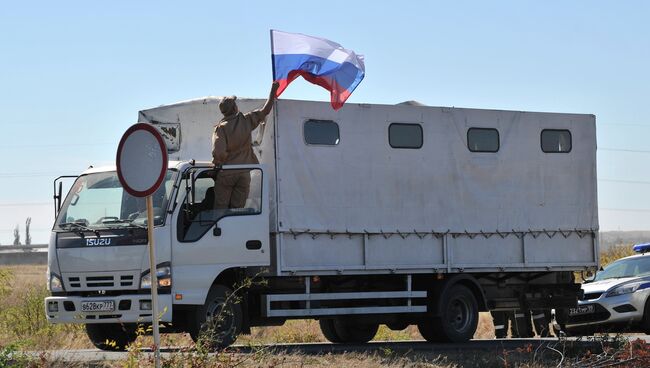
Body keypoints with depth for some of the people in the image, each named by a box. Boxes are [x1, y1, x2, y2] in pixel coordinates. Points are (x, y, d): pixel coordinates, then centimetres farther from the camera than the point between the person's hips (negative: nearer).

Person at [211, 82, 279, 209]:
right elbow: (265, 111, 12)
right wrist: (273, 90, 23)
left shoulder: (221, 127, -12)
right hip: (243, 174, 3)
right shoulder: (246, 120, -3)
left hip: (225, 174, -3)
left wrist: (217, 163, -1)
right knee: (237, 208, 5)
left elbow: (218, 152, -23)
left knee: (220, 208, 2)